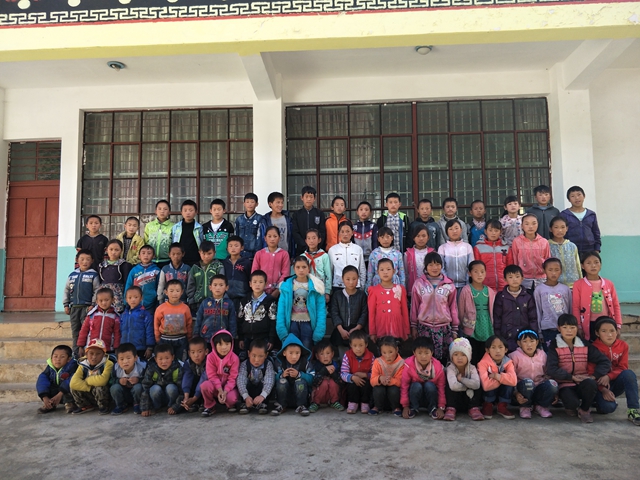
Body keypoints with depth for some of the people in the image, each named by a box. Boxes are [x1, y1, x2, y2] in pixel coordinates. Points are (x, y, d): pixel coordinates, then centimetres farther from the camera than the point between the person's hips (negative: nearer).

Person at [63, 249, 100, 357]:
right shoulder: (72, 275, 11)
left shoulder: (93, 274, -1)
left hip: (87, 307, -5)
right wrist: (66, 305, 9)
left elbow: (97, 291, -4)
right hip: (74, 307, 5)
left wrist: (93, 304, -11)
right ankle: (76, 354, 20)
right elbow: (66, 290, 15)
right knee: (75, 331, 11)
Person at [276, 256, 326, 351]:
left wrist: (319, 331, -13)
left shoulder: (315, 286, -2)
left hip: (308, 323, -1)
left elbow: (321, 309, -5)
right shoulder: (286, 285, 0)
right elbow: (281, 309, -2)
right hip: (292, 323, 1)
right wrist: (281, 329, -10)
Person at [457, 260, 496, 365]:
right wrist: (465, 325, 6)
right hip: (472, 331, -3)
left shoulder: (490, 291, 4)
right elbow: (461, 311, -2)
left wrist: (492, 327, 10)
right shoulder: (466, 290, -8)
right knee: (472, 360, 5)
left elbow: (493, 311, 10)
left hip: (487, 330, 4)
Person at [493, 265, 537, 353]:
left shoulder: (527, 297, 3)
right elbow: (497, 318, 1)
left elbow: (533, 318, 6)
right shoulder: (501, 297, -1)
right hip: (507, 337, -1)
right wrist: (498, 338, -2)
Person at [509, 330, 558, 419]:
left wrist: (554, 392, -1)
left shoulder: (543, 355, 7)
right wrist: (516, 393, -22)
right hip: (523, 389, -3)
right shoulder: (515, 356, -5)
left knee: (553, 384, -27)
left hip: (539, 390, 3)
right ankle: (525, 407, -8)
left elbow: (547, 374, 13)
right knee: (527, 382, -37)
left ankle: (541, 406, 1)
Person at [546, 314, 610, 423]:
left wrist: (594, 376, -12)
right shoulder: (554, 347, -2)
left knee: (591, 384, -33)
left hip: (583, 383, 2)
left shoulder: (585, 345, 7)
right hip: (565, 384, -2)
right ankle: (570, 407, 9)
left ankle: (584, 410, -3)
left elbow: (605, 362, 3)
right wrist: (572, 377, -19)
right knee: (572, 402, -33)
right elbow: (551, 369, -13)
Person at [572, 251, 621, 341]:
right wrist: (579, 327, -6)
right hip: (589, 325, -2)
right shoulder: (578, 285, -4)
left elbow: (616, 305, 7)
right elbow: (575, 307, -4)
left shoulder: (609, 284, 5)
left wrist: (618, 325, 4)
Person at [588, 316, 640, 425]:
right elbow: (591, 373, -12)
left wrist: (609, 376, -26)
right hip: (599, 385, -3)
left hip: (616, 383, 3)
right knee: (607, 407, -32)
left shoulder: (623, 345, -1)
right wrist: (603, 389, -27)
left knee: (629, 374, -29)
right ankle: (601, 401, 6)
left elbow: (623, 368, -7)